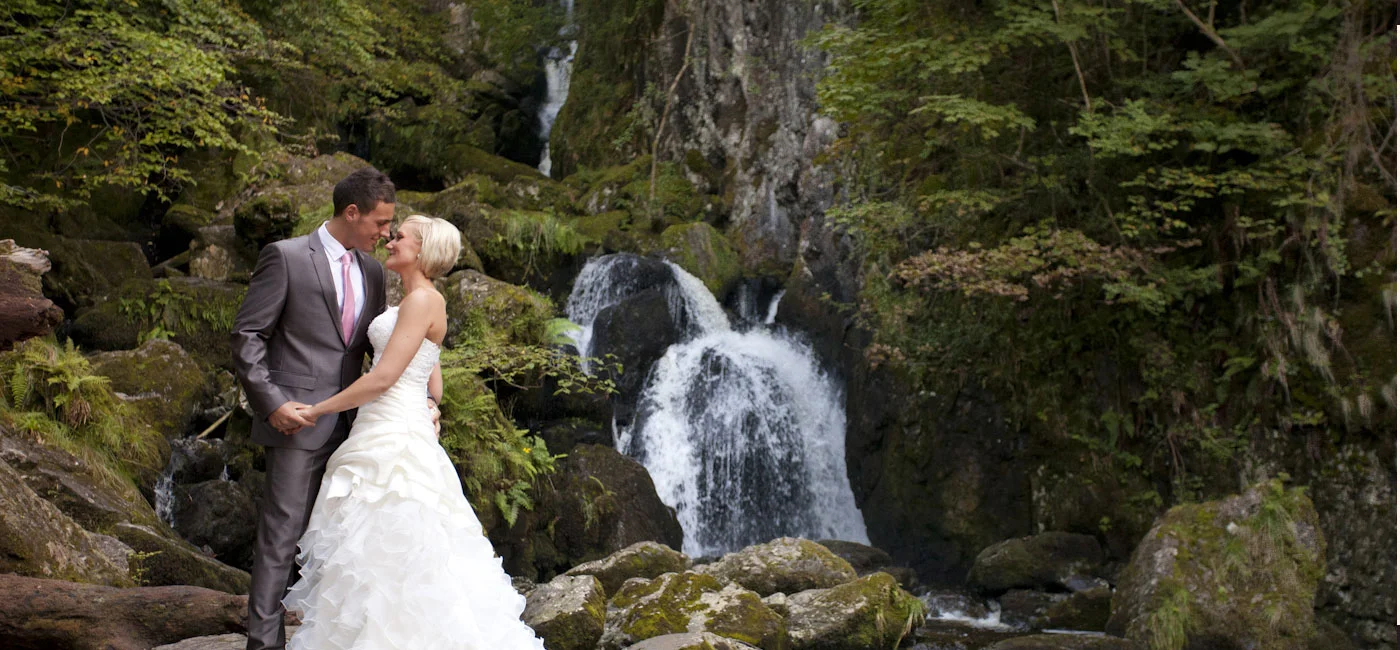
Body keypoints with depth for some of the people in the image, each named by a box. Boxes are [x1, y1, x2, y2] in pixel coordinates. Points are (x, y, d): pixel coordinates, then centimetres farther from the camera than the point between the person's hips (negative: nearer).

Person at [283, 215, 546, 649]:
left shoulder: (424, 299, -11)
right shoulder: (416, 302, 18)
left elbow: (384, 377, -17)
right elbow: (435, 388, 20)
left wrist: (318, 410, -10)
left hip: (394, 438, -10)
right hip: (389, 435, 10)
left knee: (387, 549, -8)